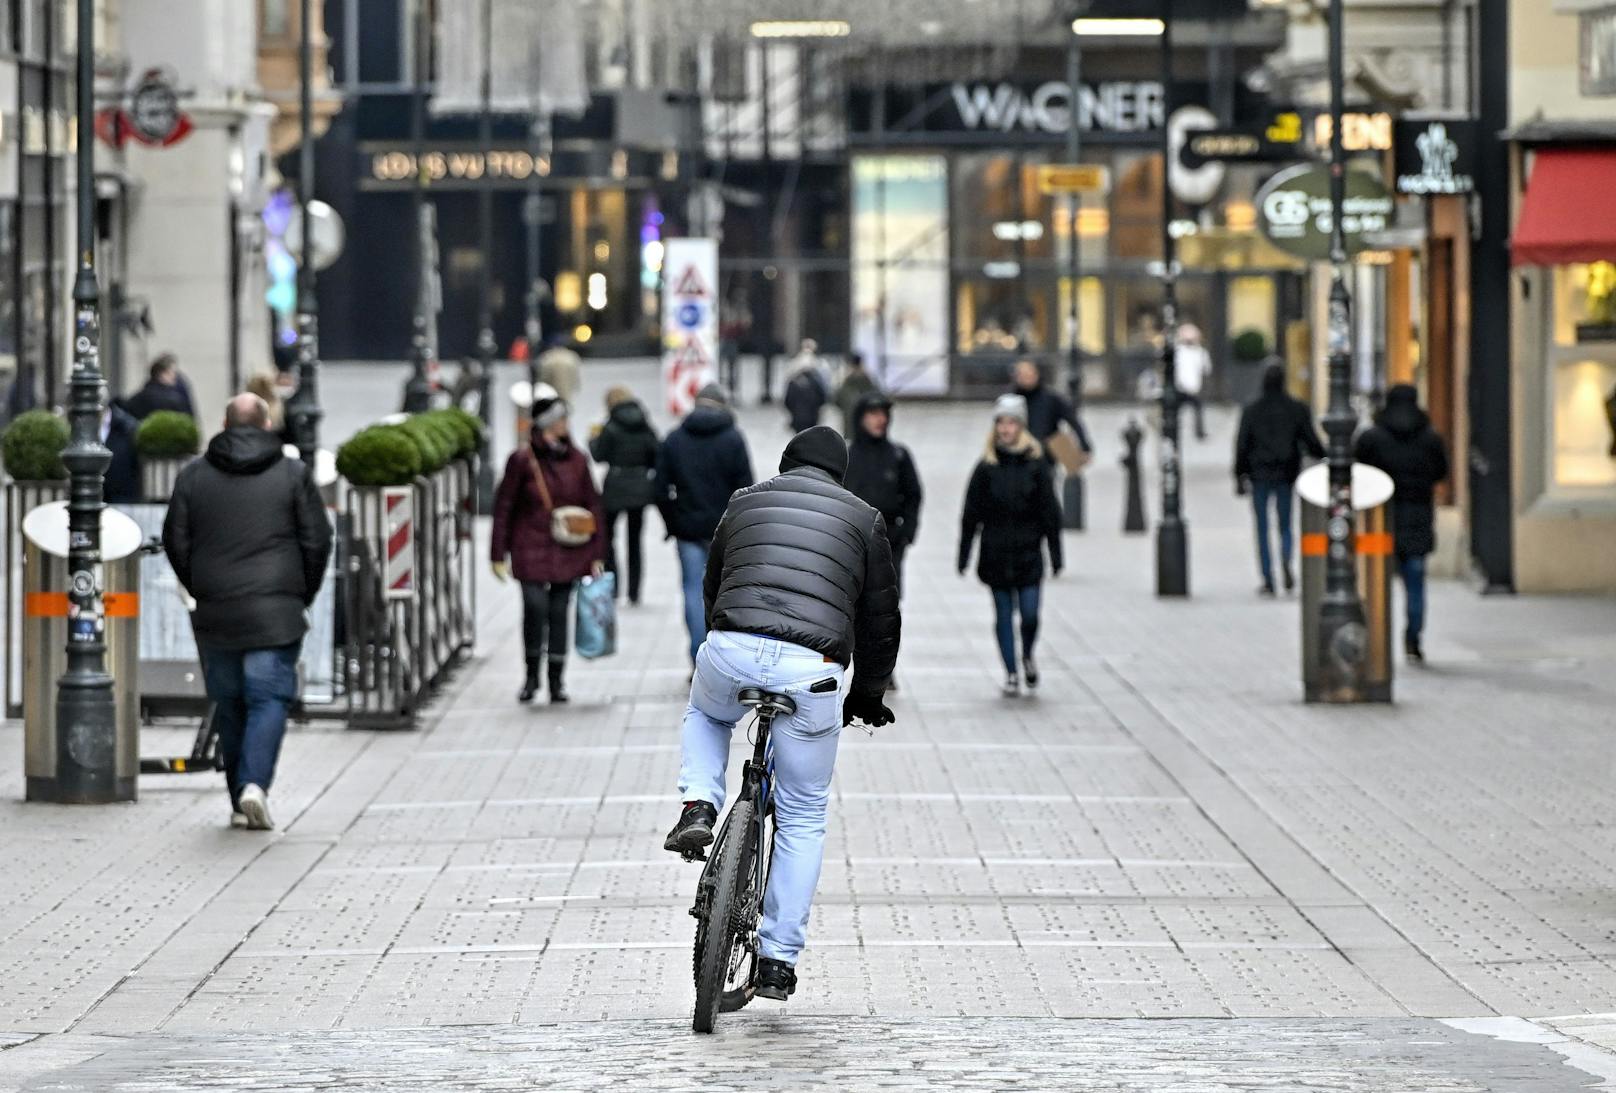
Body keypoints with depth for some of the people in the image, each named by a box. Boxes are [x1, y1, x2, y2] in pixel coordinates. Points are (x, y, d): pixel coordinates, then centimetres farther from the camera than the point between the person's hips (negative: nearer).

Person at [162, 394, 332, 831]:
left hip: (214, 614, 2)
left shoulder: (193, 475, 6)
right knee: (269, 699, -1)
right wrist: (303, 595, 12)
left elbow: (176, 542, 7)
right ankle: (255, 783, -21)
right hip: (275, 614, -2)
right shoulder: (293, 474, 0)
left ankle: (240, 801, 12)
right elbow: (317, 541, 0)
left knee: (229, 705, 11)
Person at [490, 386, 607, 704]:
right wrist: (498, 554, -3)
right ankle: (531, 674, 4)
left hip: (568, 552, 3)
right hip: (530, 549, -3)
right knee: (535, 606, -16)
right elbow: (503, 507, -1)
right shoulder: (522, 460, -5)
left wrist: (597, 555, 8)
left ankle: (557, 680, 16)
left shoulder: (576, 460, 5)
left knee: (559, 611, 5)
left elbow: (593, 507, 11)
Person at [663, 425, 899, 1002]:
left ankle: (698, 805, 11)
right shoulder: (863, 518, 17)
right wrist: (867, 694, 31)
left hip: (731, 651, 1)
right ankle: (778, 960, 13)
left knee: (705, 716, 39)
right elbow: (880, 616, 18)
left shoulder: (745, 502, 22)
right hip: (812, 672, -1)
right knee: (803, 818, 15)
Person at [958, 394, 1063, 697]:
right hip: (995, 554, 1)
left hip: (1028, 553, -1)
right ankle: (1011, 674, 13)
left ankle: (1028, 655, 25)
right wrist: (964, 555, 1)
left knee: (1029, 613, -5)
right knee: (1003, 614, 4)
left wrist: (1055, 554, 1)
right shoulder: (986, 467, 0)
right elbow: (971, 514, 3)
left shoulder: (1036, 465, 0)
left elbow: (1050, 512, 3)